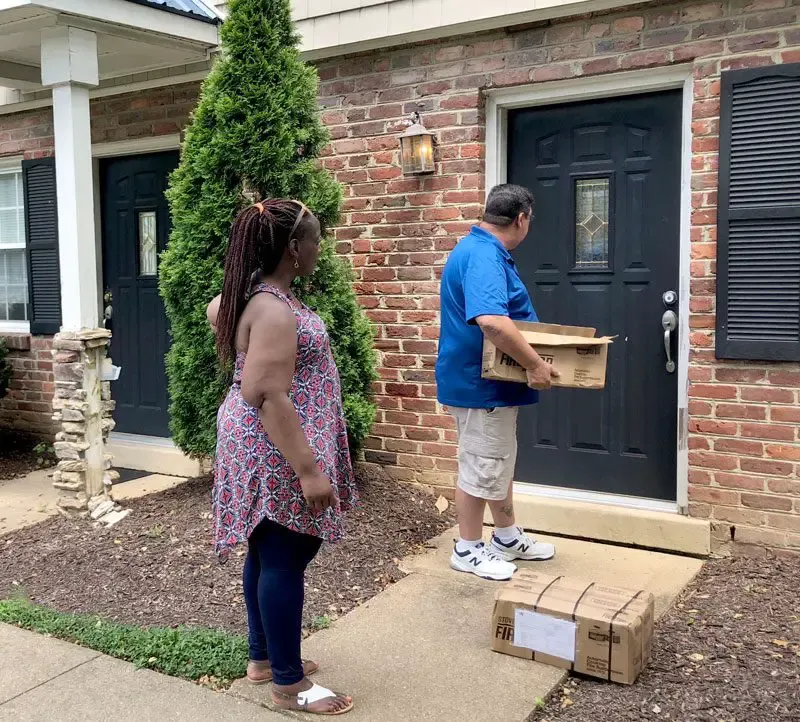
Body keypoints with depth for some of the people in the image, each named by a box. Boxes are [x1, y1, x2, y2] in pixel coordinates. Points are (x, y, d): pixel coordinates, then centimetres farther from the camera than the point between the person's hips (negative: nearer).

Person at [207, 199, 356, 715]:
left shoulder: (254, 295, 8)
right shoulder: (274, 310, -24)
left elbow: (216, 308, 31)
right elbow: (269, 398, -28)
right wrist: (308, 470, -27)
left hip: (262, 446, 11)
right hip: (278, 451, -10)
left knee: (266, 553, 18)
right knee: (285, 558, 0)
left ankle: (264, 657, 33)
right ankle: (289, 683, 14)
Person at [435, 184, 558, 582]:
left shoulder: (484, 250, 11)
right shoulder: (483, 256, -24)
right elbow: (492, 322, -39)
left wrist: (527, 359, 23)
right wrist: (534, 364, -32)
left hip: (492, 380, 11)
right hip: (480, 383, -11)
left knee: (500, 460, 20)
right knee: (481, 467, 2)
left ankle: (508, 537, 34)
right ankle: (468, 550, 18)